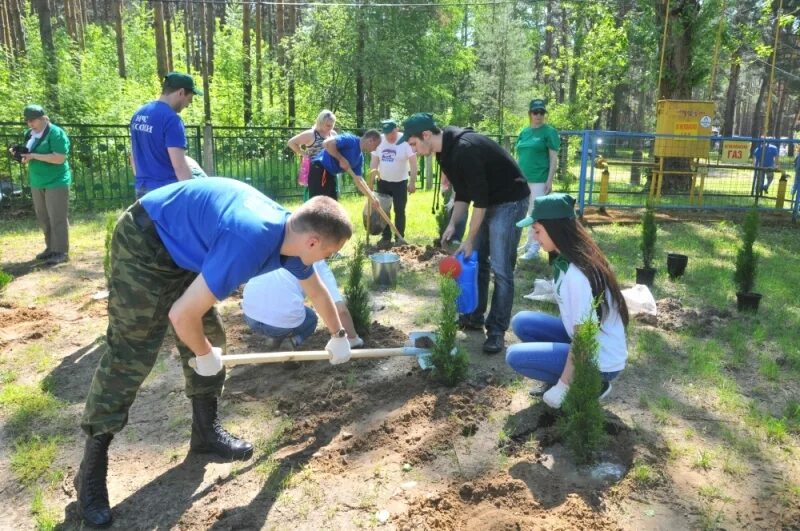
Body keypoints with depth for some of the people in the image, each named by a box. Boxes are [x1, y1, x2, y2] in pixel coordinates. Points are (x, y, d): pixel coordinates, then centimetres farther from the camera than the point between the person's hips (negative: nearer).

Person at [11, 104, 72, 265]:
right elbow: (29, 155, 21)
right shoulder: (29, 134, 11)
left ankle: (61, 252, -1)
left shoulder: (56, 133, -12)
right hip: (37, 183, 8)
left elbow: (59, 158, -21)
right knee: (43, 218, 11)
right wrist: (21, 154, -1)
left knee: (57, 218, -5)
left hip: (56, 182, -8)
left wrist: (33, 156, -21)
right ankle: (51, 248, 21)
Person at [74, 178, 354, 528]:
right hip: (145, 243, -9)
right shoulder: (250, 242, -36)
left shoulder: (290, 234, -6)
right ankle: (91, 470, 5)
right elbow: (182, 315, -33)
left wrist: (338, 336, 28)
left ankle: (206, 430, 25)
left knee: (209, 338, 9)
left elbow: (317, 291, 15)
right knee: (130, 357, -7)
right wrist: (205, 355, -12)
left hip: (184, 245, 9)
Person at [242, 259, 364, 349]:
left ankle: (276, 336, 14)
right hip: (282, 321, -4)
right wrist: (353, 338, 16)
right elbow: (341, 309, 1)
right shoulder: (321, 266, 11)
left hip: (250, 316, 5)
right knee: (311, 319, 30)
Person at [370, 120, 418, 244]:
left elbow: (413, 163, -14)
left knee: (399, 211, 2)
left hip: (400, 182, -4)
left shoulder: (405, 141, -16)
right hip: (383, 182, 4)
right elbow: (374, 161, 2)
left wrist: (412, 182, -18)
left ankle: (399, 238, 12)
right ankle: (386, 236, 20)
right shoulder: (379, 140, -5)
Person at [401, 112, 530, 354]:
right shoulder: (447, 151, 3)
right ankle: (475, 316, 25)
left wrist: (469, 239, -19)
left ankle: (497, 330, -2)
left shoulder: (465, 149, -28)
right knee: (477, 260, 13)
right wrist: (452, 224, -3)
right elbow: (463, 193, 9)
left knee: (500, 268, -9)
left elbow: (480, 197, -25)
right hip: (487, 202, 10)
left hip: (509, 201, -10)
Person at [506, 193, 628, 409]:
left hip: (600, 360, -8)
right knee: (522, 322, 2)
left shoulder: (578, 273, -27)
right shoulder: (566, 260, 0)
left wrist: (562, 386, -17)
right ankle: (563, 376, 9)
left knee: (515, 356, -10)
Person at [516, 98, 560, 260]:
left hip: (539, 180, -6)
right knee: (525, 212, 12)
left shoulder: (549, 131, -4)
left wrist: (550, 180, -13)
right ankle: (529, 243, 25)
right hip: (523, 179, 6)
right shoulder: (524, 132, 13)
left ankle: (535, 248, 1)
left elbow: (554, 158, -7)